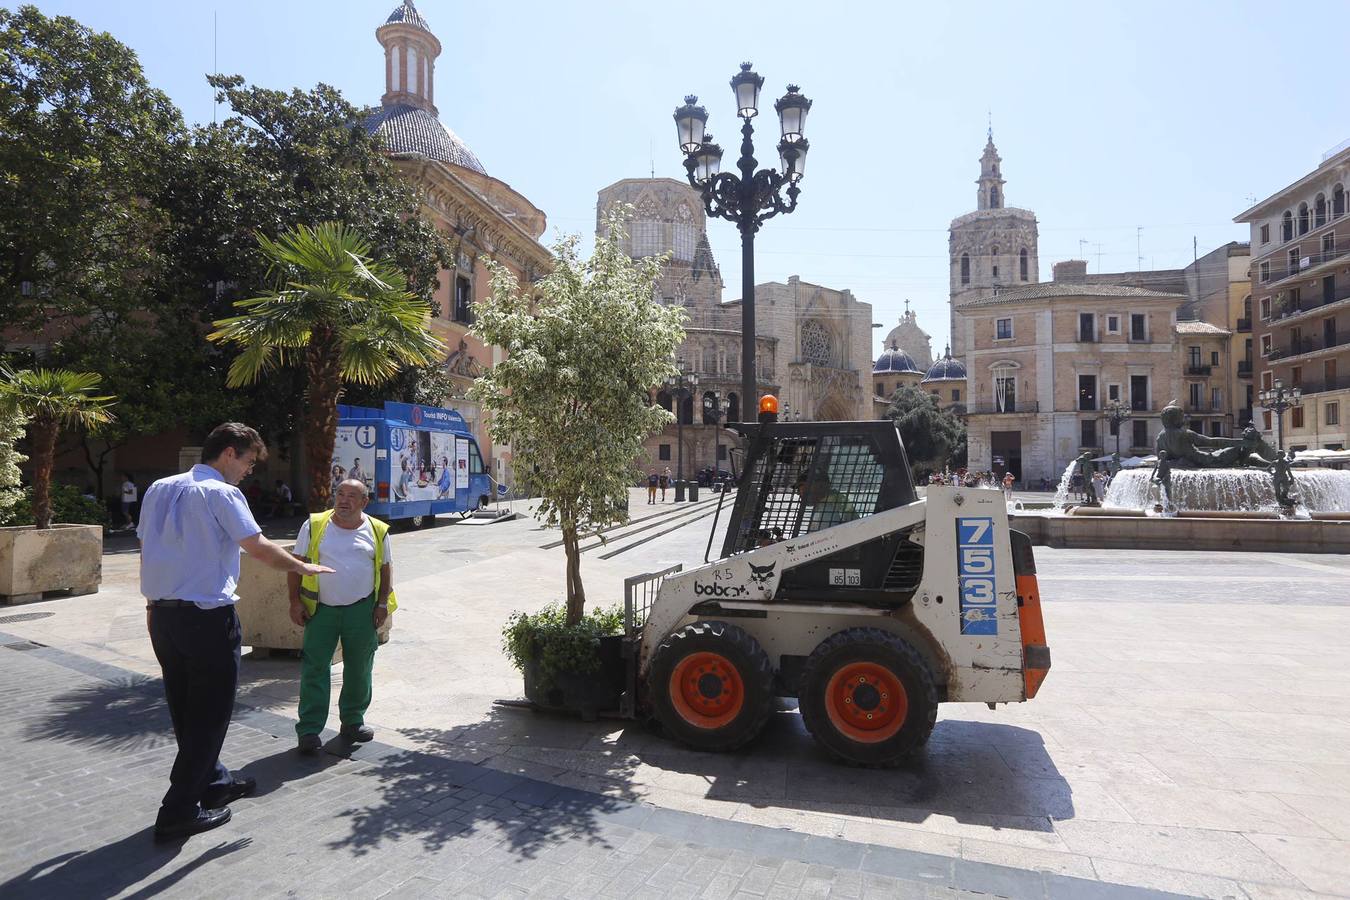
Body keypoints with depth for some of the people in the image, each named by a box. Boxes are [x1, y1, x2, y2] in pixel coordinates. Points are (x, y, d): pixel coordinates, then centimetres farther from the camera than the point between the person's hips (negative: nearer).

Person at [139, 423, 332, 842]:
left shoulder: (159, 489, 10)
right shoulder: (222, 494, -13)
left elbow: (146, 549, 13)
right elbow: (258, 548, -18)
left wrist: (154, 606, 19)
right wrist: (305, 567, -4)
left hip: (162, 615, 8)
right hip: (207, 617, -8)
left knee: (186, 709, 19)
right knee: (210, 713, 5)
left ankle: (213, 782, 36)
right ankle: (178, 813, 9)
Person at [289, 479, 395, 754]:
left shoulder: (377, 531, 3)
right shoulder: (314, 525, -1)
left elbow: (385, 569, 9)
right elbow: (297, 565, 2)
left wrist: (382, 603, 2)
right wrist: (295, 601, -3)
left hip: (361, 609, 1)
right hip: (321, 608, -1)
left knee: (359, 669, 10)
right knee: (315, 668, -1)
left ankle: (352, 722, 26)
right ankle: (309, 730, 8)